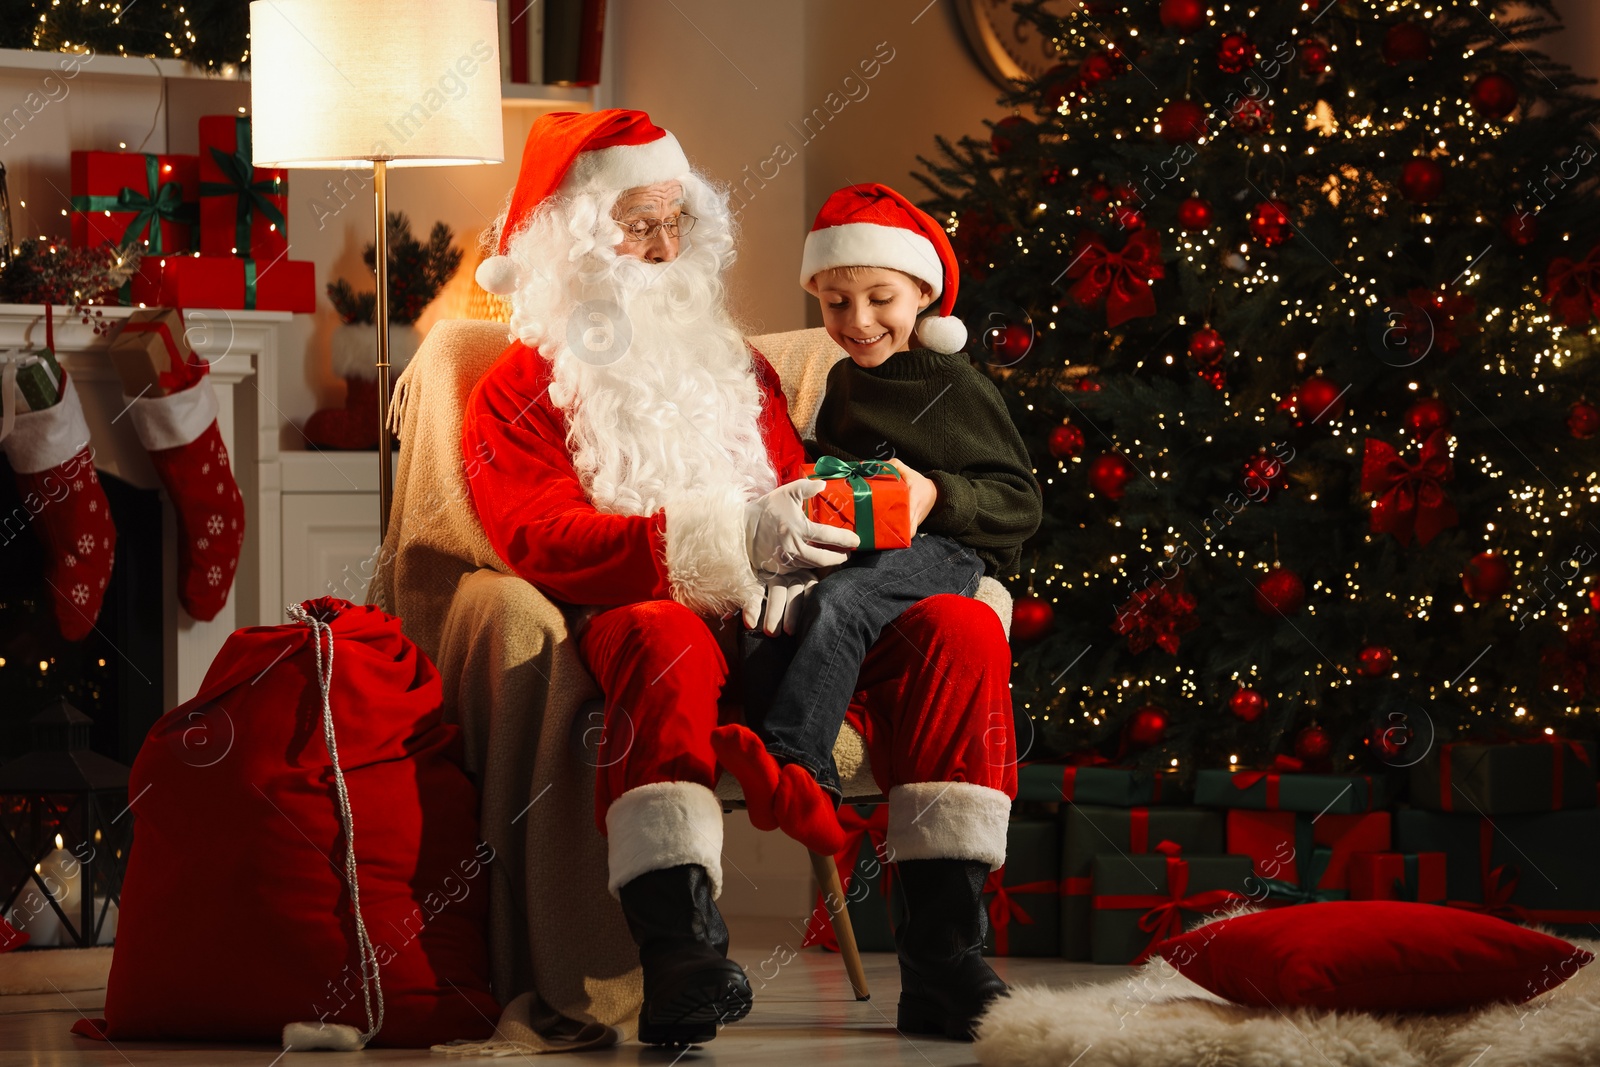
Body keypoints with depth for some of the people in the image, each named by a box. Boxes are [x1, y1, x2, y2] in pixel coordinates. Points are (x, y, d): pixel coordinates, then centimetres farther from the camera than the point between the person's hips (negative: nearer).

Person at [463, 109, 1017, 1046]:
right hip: (640, 610, -5)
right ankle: (683, 961, -56)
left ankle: (944, 963, -32)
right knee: (665, 636, -41)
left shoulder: (735, 363, 30)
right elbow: (541, 537, -6)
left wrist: (801, 538, -7)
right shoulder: (520, 389, 13)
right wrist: (729, 540, -20)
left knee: (960, 629, -22)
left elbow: (800, 502, 22)